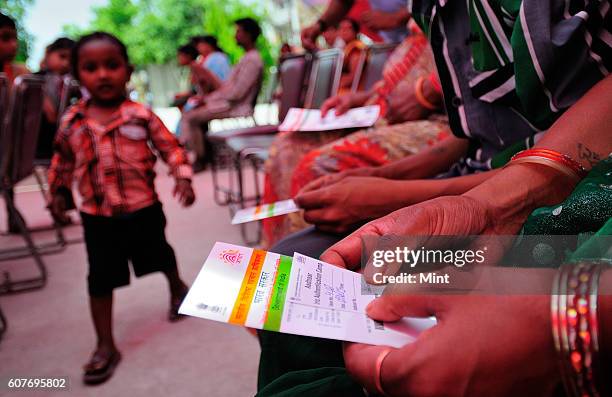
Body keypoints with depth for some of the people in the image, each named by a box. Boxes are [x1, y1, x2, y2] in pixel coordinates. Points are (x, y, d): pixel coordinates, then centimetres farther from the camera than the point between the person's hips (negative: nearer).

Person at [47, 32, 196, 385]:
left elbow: (171, 147, -7)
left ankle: (177, 287, 56)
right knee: (100, 279, 4)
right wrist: (59, 192, 10)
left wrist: (183, 178, -19)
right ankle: (106, 346, 17)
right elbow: (62, 160, 12)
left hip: (143, 208, -1)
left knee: (160, 255, 22)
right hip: (97, 216, 2)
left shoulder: (140, 115, -12)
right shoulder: (72, 123, -4)